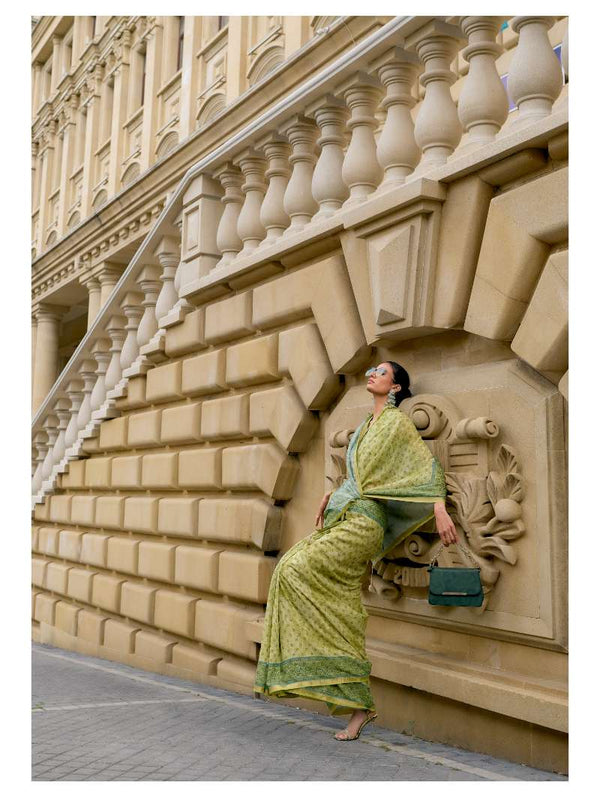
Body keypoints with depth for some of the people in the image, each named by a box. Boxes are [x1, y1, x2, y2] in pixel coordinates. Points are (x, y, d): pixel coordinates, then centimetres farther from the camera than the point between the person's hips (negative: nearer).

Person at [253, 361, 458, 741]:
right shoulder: (367, 425, 22)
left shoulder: (397, 421, -1)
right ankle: (359, 706, 5)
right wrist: (331, 494, 20)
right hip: (341, 517, 8)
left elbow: (430, 464, -9)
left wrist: (440, 510, -21)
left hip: (362, 523, -8)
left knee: (298, 570, -20)